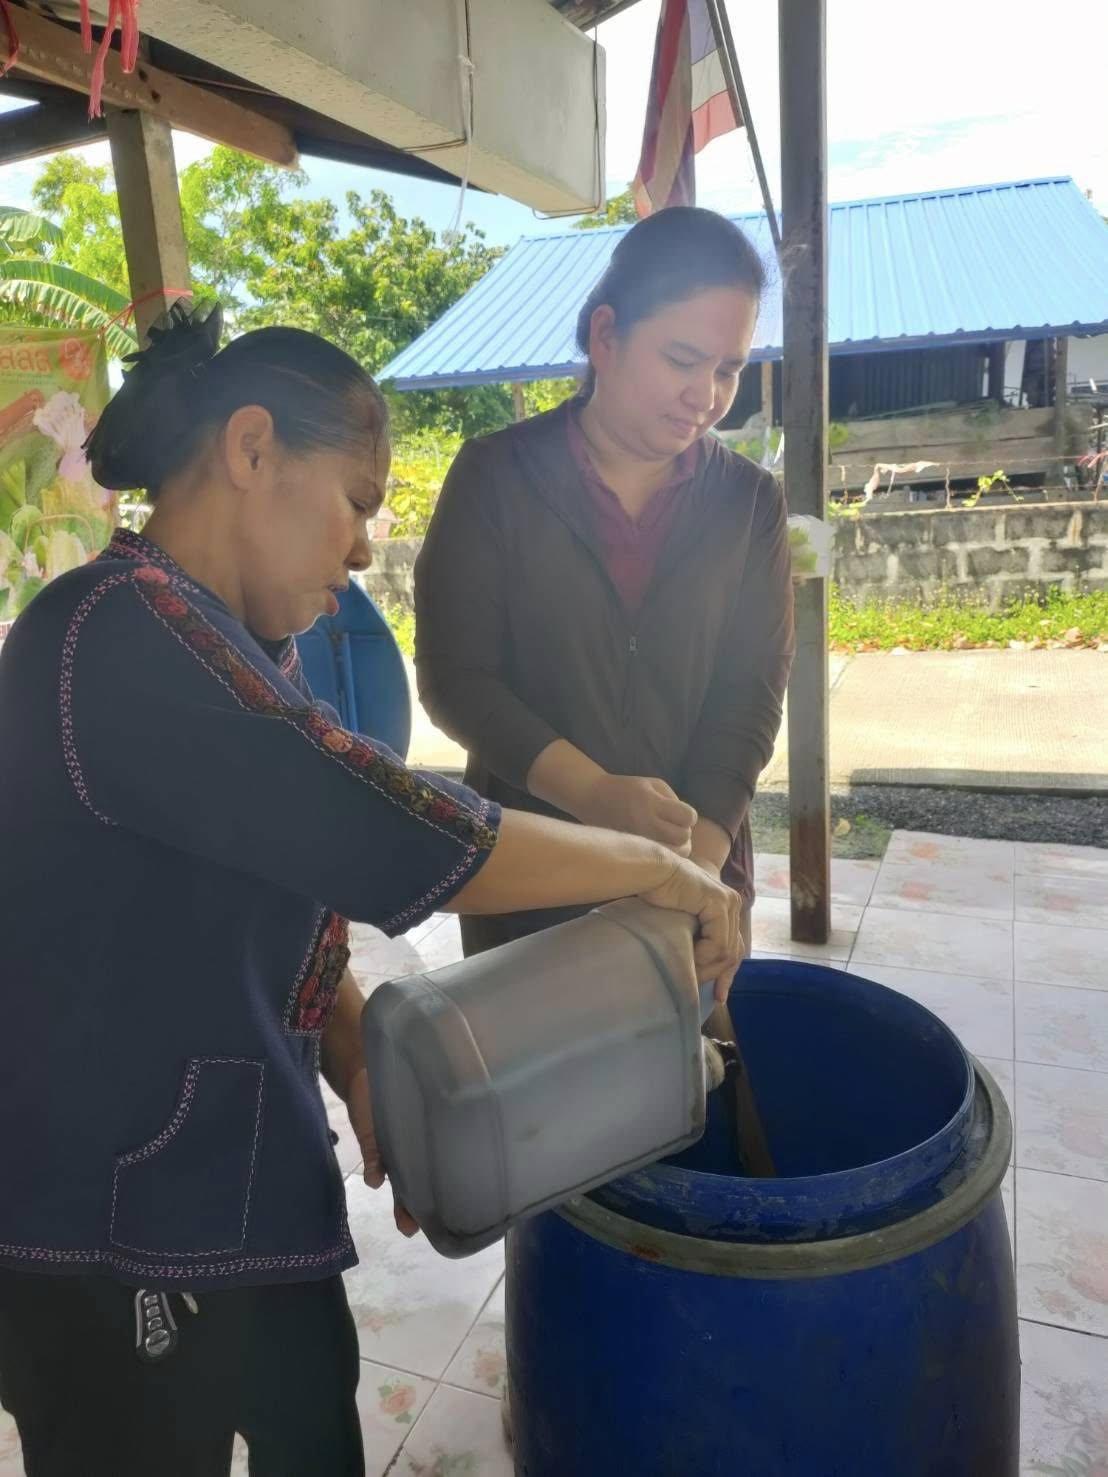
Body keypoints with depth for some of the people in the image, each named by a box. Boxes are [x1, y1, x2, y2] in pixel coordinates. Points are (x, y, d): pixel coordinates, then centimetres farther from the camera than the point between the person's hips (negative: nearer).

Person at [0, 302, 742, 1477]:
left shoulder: (228, 654, 8)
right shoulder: (122, 636, -25)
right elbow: (400, 838, -28)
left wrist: (363, 1074, -3)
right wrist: (655, 871, -16)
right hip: (113, 1244, -9)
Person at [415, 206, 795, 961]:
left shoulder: (750, 501, 1)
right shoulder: (495, 477, -6)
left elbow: (751, 692, -6)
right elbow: (455, 677, -11)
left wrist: (696, 862, -19)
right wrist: (592, 796, -24)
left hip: (697, 876, 2)